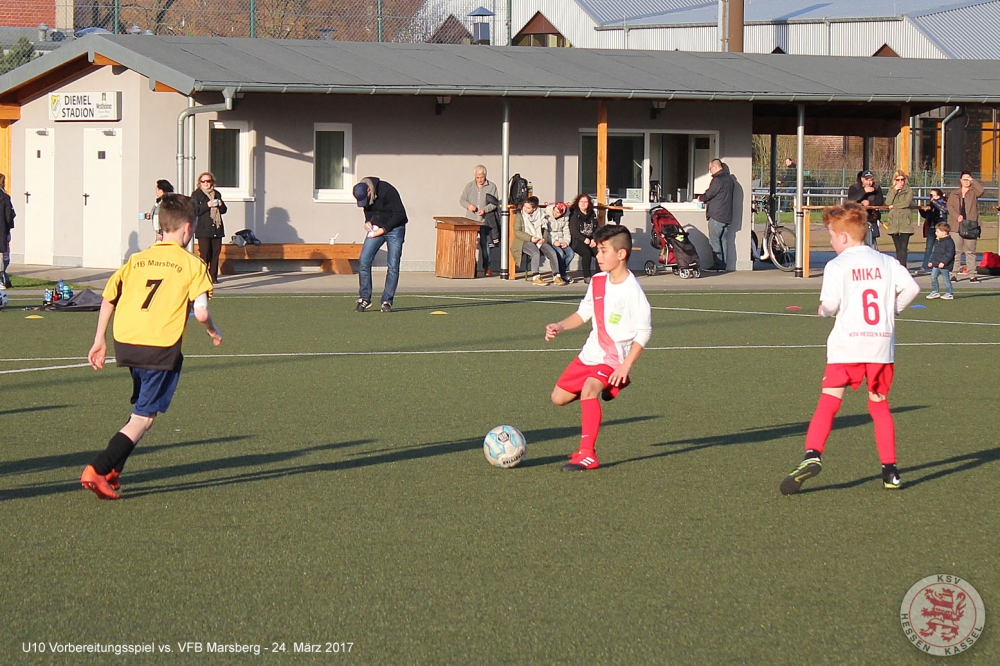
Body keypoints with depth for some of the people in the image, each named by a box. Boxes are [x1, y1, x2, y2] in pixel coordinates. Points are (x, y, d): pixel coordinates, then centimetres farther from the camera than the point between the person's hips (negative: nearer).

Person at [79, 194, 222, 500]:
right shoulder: (192, 265, -1)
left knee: (142, 406, 25)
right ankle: (98, 470, -15)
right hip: (161, 347, -6)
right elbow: (201, 313, -9)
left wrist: (99, 341, 21)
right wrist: (214, 332, 12)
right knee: (143, 418, -1)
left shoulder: (138, 259, 13)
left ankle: (112, 472, 19)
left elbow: (108, 299, 14)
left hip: (125, 343, 6)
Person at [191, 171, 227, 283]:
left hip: (217, 229, 5)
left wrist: (221, 205, -2)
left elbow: (224, 211, 20)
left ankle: (213, 276, 7)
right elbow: (195, 211, -9)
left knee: (216, 253, 2)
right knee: (204, 254, -10)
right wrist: (207, 205, -19)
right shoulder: (196, 194, 2)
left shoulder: (217, 194, 17)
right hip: (203, 230, -5)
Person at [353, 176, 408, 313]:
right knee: (364, 260, -8)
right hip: (376, 228, 5)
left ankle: (387, 301, 0)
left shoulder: (388, 191, -24)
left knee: (393, 266, -8)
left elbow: (400, 214, -19)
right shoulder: (363, 194, -6)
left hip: (394, 228, -5)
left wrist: (383, 230, -20)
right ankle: (364, 299, 0)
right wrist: (368, 222, -6)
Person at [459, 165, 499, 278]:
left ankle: (487, 267, 3)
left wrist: (485, 210, -16)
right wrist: (468, 205, -9)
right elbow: (462, 199, 13)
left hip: (485, 221, -3)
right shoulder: (469, 186, 12)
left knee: (485, 244, -3)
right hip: (470, 221, 3)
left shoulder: (492, 187, 3)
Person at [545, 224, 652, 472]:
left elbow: (644, 332, -17)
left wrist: (626, 365, -23)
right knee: (559, 397, 9)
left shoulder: (632, 291, -19)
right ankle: (604, 387, 30)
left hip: (615, 358, -8)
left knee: (589, 389, -31)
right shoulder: (598, 281, 2)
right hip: (590, 354, 8)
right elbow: (584, 313, 15)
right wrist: (560, 326, -2)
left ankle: (587, 454, -30)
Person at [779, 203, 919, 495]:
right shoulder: (887, 263, 9)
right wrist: (891, 310, 12)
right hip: (882, 344, 4)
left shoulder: (837, 266, -4)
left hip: (847, 345, -4)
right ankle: (890, 470, 14)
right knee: (879, 406, 16)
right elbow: (911, 287, -2)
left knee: (828, 403, -5)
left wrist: (825, 309, 9)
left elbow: (829, 304, -13)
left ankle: (812, 455, -25)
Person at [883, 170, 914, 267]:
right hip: (894, 222, 4)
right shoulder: (891, 190, 16)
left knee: (903, 247, -12)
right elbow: (888, 203, -1)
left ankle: (902, 268, -18)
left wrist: (894, 206, -3)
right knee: (898, 248, 6)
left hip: (905, 222, -4)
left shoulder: (908, 190, 6)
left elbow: (907, 203, -10)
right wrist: (895, 190, -3)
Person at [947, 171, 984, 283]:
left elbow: (981, 190, -13)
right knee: (956, 251, -2)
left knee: (970, 252, 0)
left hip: (970, 226, -1)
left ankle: (972, 275, 1)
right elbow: (949, 207, 6)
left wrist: (972, 180, -6)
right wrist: (957, 216, -10)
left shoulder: (974, 192, 9)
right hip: (957, 227, 1)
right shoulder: (954, 194, 15)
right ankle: (954, 274, 0)